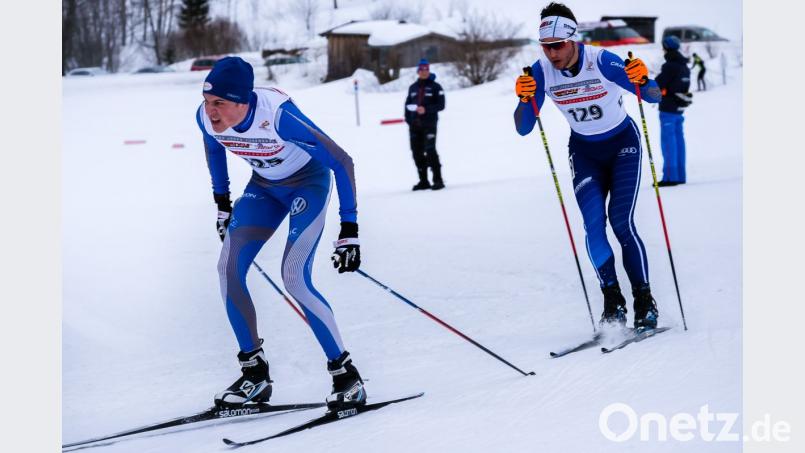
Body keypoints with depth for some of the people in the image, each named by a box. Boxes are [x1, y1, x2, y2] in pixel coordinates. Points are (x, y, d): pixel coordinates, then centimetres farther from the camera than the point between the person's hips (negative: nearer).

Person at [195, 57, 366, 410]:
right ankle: (255, 373, 2)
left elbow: (342, 162, -28)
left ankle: (346, 374, -7)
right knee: (228, 268, -10)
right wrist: (222, 203, 14)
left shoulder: (279, 115, -37)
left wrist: (349, 230, -29)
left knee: (294, 278, -20)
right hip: (264, 185, 6)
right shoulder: (206, 117, -20)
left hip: (309, 182, -6)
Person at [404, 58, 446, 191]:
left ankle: (438, 180, -11)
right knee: (417, 152, 5)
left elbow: (441, 105, -5)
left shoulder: (435, 87, 0)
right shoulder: (413, 87, 16)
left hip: (429, 124, -5)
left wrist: (426, 109, -17)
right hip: (414, 125, 5)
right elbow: (407, 104, 18)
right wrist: (408, 119, 5)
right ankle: (423, 181, 14)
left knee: (430, 151, -15)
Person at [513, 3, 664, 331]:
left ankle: (645, 304, -4)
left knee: (621, 222, -15)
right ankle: (613, 303, -2)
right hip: (584, 150, 3)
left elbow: (654, 97, -20)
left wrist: (643, 81, -43)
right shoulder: (541, 71, -17)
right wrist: (525, 99, -34)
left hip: (623, 144, -3)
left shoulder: (601, 61, -26)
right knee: (593, 224, -13)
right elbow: (523, 129, -15)